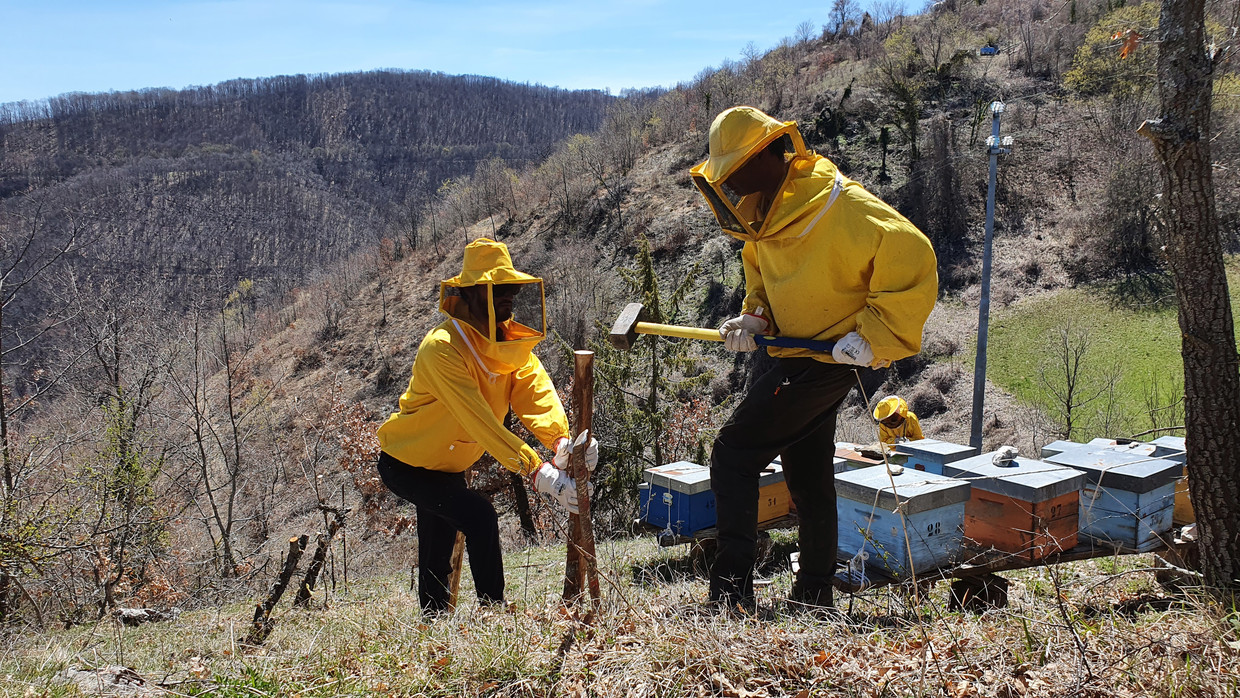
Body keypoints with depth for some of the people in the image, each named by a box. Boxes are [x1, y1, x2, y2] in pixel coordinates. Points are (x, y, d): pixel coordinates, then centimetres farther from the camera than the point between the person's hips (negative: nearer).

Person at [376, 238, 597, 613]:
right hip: (408, 464, -8)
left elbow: (536, 390, -22)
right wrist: (536, 471, -47)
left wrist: (561, 441, -42)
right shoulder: (443, 347, -31)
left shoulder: (512, 340, -7)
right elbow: (479, 420, -39)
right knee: (479, 517, -24)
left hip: (448, 465, 8)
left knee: (437, 559, 18)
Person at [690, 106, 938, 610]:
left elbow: (913, 259, -23)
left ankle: (732, 591, -5)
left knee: (733, 455, -10)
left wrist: (872, 335, -23)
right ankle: (815, 593, 28)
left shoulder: (842, 206, -22)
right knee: (808, 476, 15)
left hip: (830, 358, -9)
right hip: (797, 358, 9)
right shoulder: (766, 215, 5)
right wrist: (754, 317, 0)